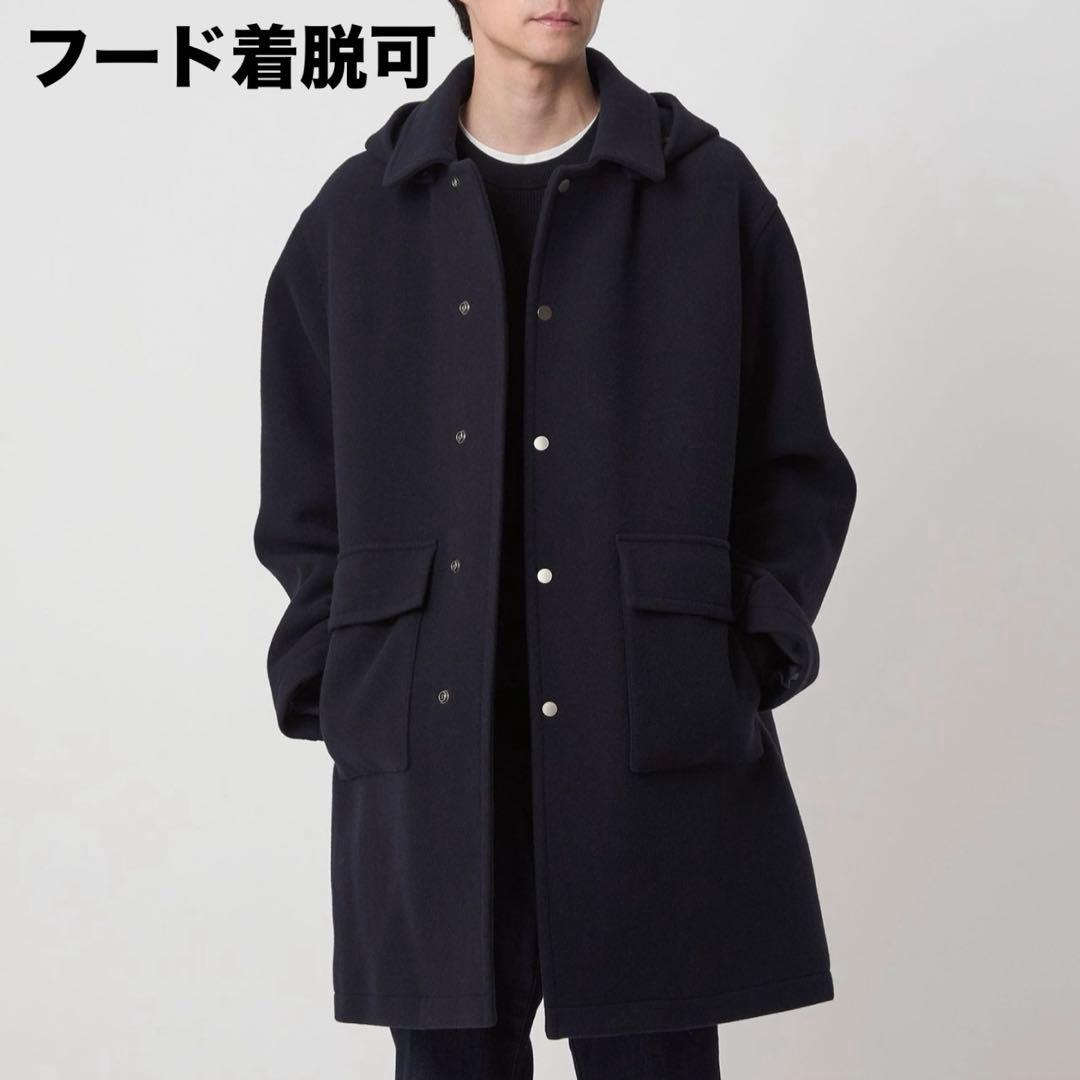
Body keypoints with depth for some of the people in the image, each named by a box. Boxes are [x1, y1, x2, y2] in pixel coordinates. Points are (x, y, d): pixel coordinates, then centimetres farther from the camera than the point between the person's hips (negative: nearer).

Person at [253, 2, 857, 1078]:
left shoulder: (713, 193, 4)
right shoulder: (357, 213, 9)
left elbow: (794, 466, 6)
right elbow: (305, 496, 12)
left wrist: (748, 657, -6)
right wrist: (334, 686, 1)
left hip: (656, 745, -1)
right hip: (428, 747, 2)